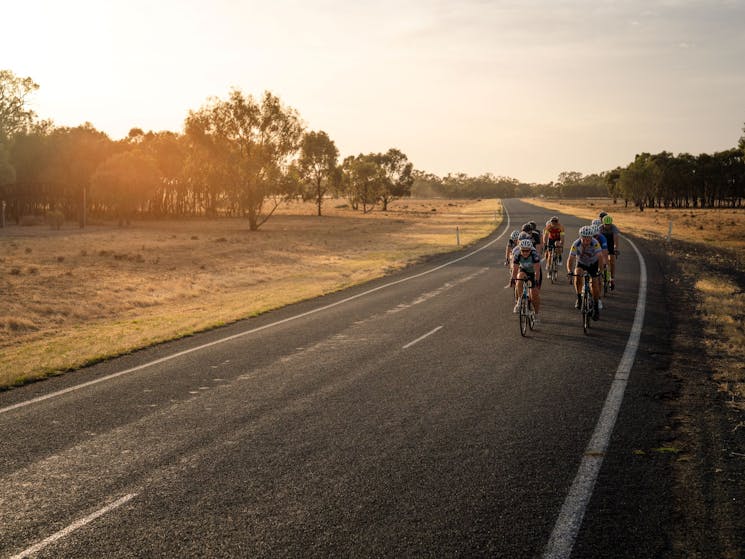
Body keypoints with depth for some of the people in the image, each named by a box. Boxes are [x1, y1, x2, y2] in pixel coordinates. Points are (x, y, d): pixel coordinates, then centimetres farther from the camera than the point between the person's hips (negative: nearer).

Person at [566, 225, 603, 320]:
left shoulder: (595, 243, -34)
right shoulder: (576, 244, -30)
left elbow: (600, 257, -41)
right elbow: (570, 259, -32)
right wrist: (569, 271, -49)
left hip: (593, 264, -1)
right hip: (581, 263, 1)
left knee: (594, 284, -9)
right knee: (577, 276, -27)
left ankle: (596, 308, 7)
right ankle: (579, 299, -8)